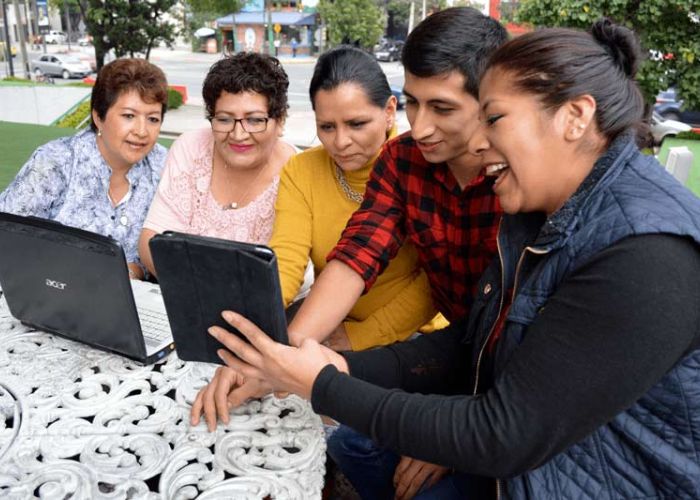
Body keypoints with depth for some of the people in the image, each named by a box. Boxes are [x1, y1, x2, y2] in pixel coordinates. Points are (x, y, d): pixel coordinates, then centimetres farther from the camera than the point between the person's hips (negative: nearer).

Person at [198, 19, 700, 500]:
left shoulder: (647, 261, -28)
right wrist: (341, 367, -13)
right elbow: (469, 344, 0)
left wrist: (323, 387, -21)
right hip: (522, 457, 7)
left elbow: (504, 434, -28)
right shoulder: (540, 215, 0)